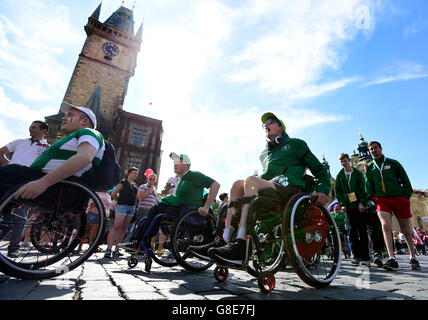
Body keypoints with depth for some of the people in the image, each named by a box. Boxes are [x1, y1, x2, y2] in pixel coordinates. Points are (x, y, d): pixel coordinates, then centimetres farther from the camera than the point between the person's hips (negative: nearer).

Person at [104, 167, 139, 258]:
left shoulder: (135, 185, 16)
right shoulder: (123, 182, -3)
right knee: (116, 226, -12)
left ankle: (117, 249, 14)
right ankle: (109, 249, -10)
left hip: (132, 207, 6)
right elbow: (113, 194, -4)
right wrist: (120, 199, 7)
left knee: (124, 228, 7)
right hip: (122, 206, -6)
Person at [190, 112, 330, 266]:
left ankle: (240, 248, -39)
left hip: (292, 191, -5)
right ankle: (223, 241, -24)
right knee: (238, 184, -16)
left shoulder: (295, 144, 15)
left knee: (251, 180, -29)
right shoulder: (265, 153, 30)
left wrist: (322, 190, -9)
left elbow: (320, 169, 9)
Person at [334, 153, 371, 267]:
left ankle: (365, 257, 1)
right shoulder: (339, 175, 10)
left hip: (360, 206, -2)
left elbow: (363, 188, 0)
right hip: (349, 206, 2)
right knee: (353, 231, 3)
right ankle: (356, 255, 11)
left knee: (362, 230, -3)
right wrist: (342, 204, -2)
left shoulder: (358, 173, 5)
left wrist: (362, 203, -10)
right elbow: (337, 191, 8)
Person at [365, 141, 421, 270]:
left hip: (398, 197, 0)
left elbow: (405, 180, 6)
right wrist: (371, 199, 1)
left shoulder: (393, 163, 7)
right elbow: (369, 186, 10)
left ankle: (413, 257, 28)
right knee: (385, 225, -20)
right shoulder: (369, 167, 10)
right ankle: (392, 259, -21)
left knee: (406, 230, 9)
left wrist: (407, 197, -2)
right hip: (381, 199, 0)